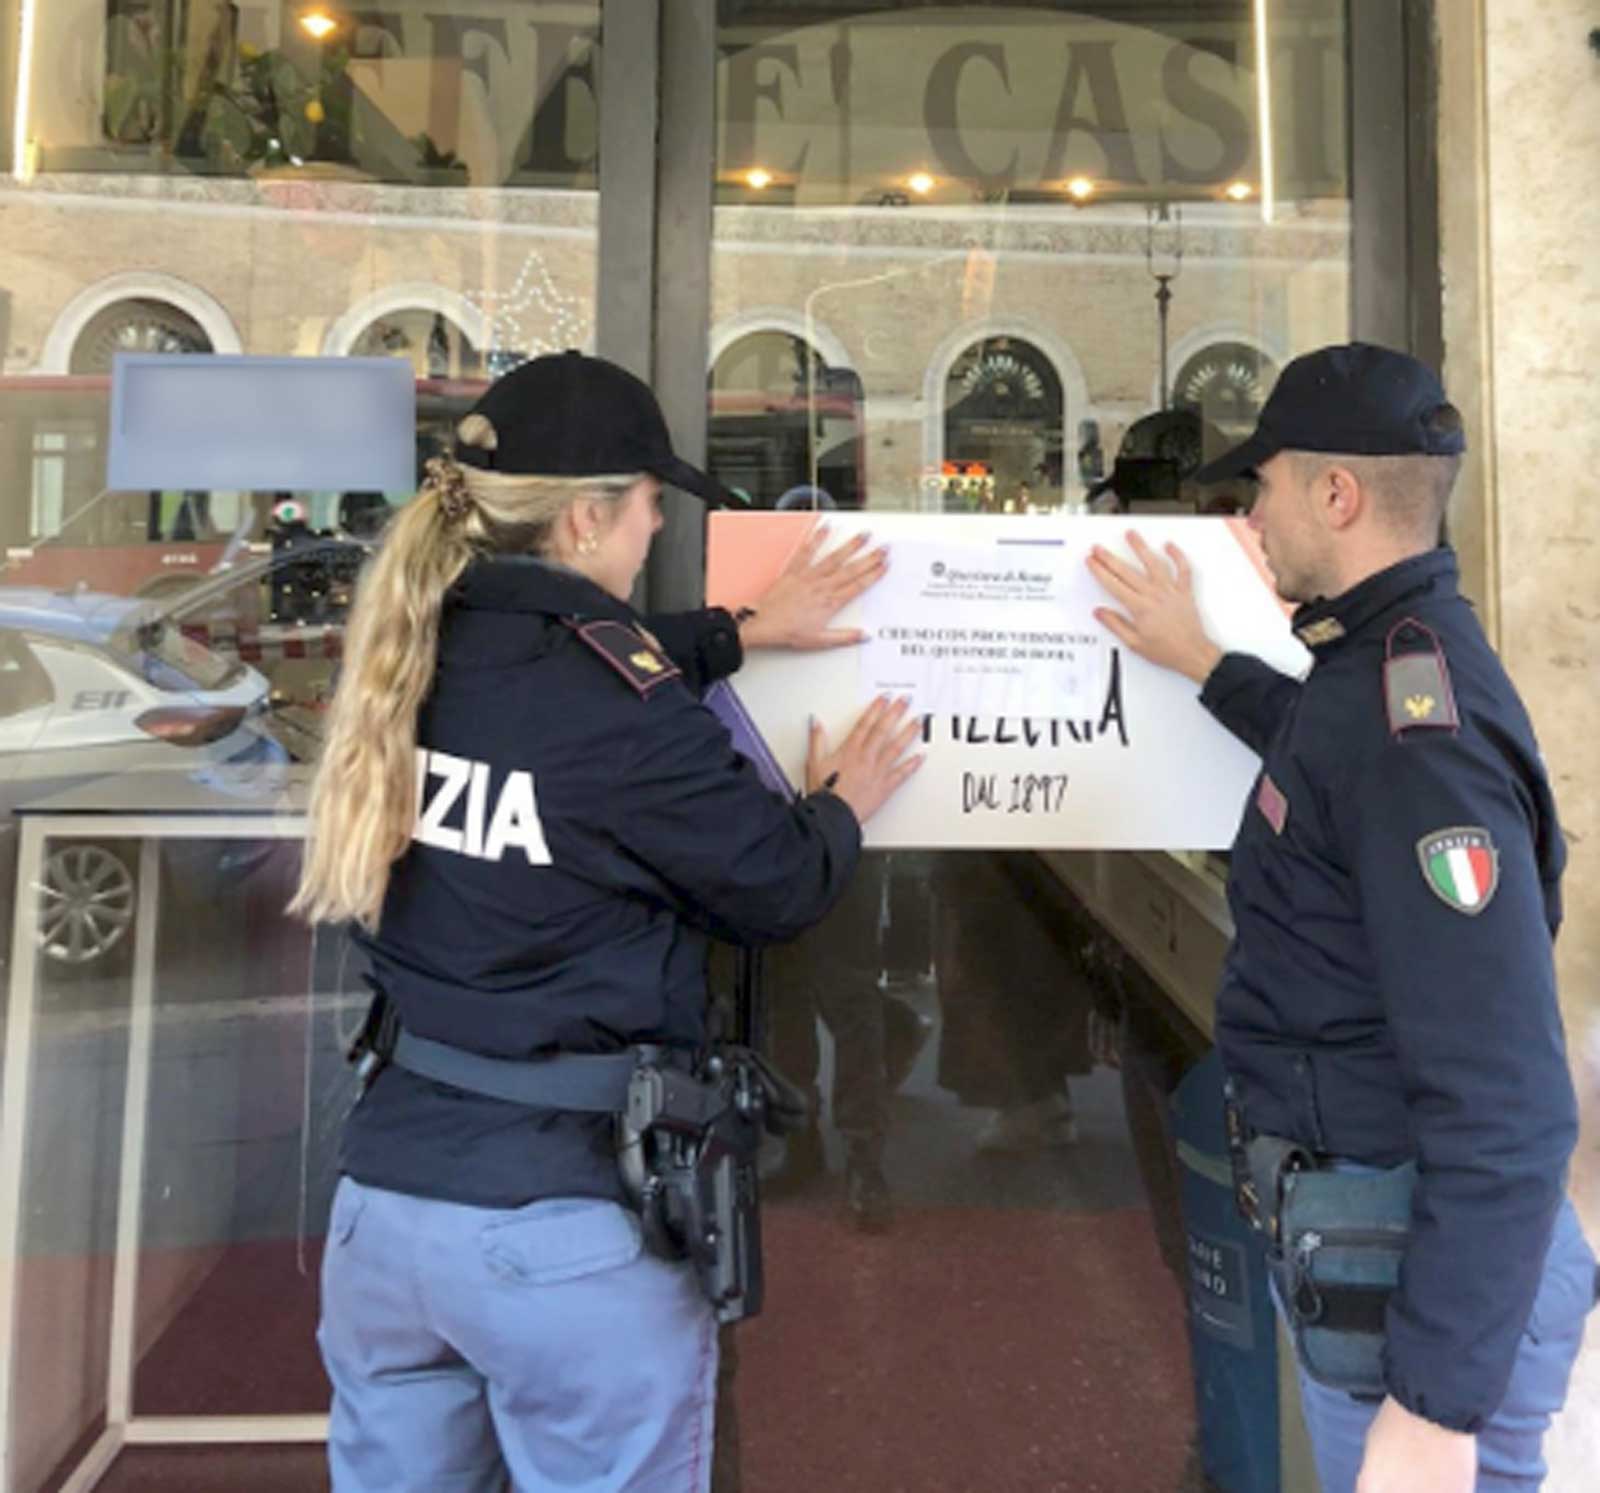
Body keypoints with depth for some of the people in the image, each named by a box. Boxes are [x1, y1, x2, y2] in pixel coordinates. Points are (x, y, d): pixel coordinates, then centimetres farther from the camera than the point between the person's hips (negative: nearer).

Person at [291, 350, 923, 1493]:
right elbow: (780, 891, -6)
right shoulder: (628, 714, -18)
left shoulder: (415, 655, 1)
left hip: (385, 1193, 6)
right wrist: (840, 807, 14)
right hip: (567, 1220, -6)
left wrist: (743, 633, 25)